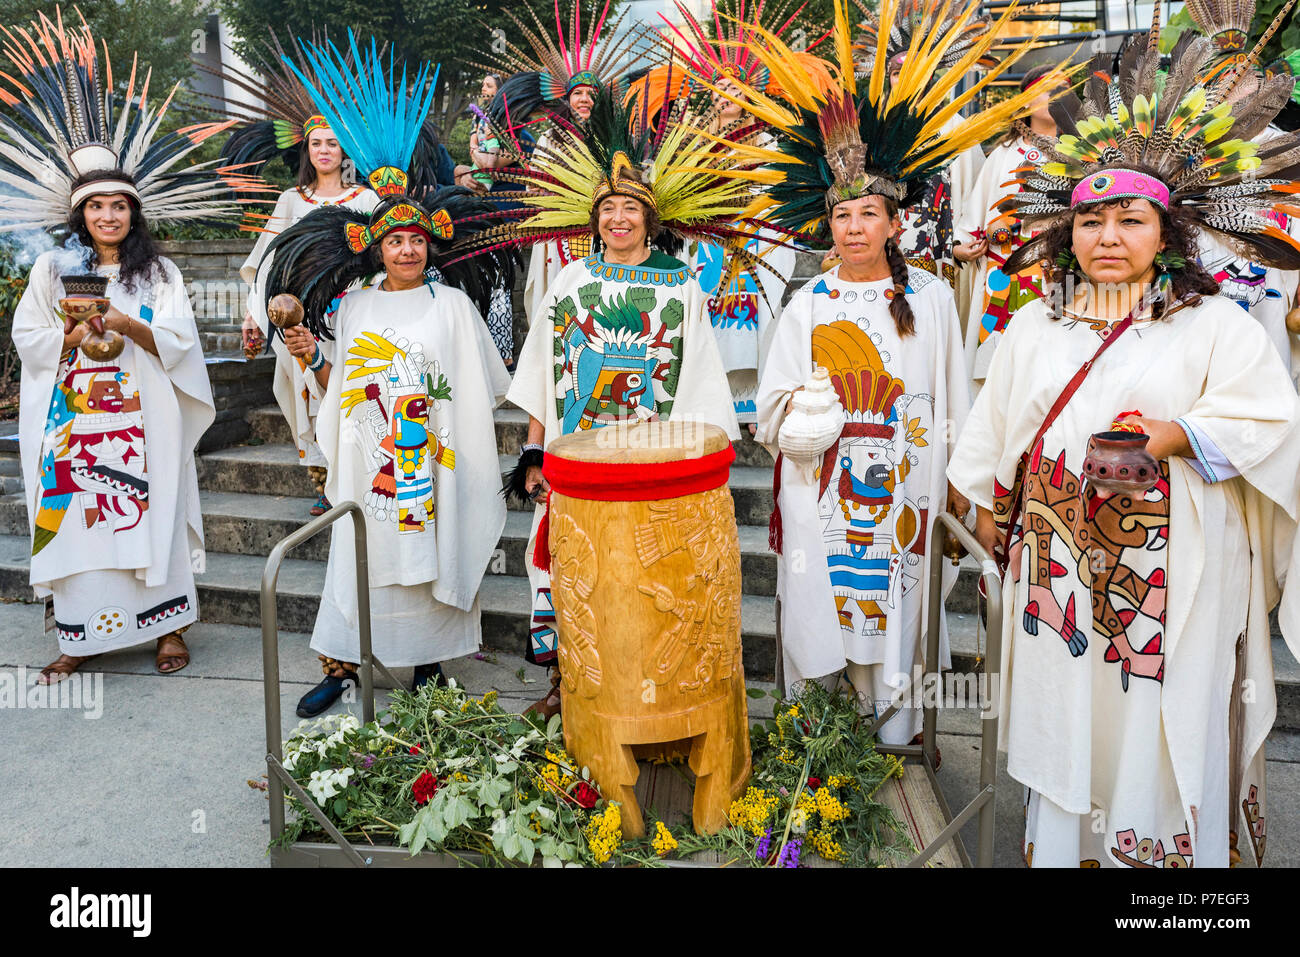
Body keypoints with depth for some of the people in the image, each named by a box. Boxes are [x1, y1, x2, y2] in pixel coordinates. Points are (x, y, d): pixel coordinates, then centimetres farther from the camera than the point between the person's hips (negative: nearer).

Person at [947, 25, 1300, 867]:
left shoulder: (1216, 324, 1)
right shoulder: (1033, 328, 12)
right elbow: (999, 428, 17)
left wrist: (1173, 436, -22)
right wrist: (994, 508, 17)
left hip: (1170, 571, -3)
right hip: (1058, 561, 3)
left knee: (1163, 723, 2)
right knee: (1064, 714, 9)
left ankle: (1168, 846, 18)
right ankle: (1061, 844, 23)